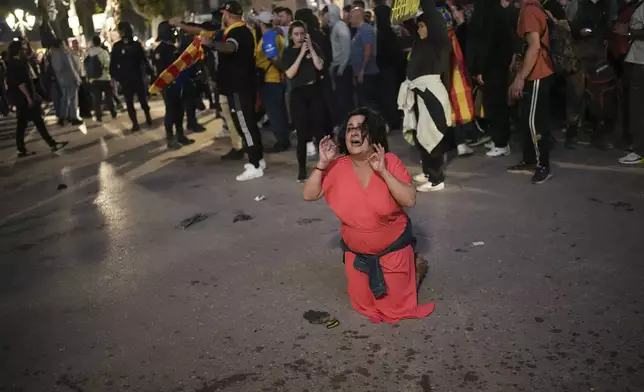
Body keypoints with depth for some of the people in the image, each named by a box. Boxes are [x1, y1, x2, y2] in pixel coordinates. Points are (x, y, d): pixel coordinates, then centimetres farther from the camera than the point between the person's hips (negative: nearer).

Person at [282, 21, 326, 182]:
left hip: (315, 91, 1)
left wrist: (310, 48, -11)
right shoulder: (288, 52, 4)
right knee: (302, 132, -3)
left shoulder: (314, 47, 6)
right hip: (298, 94, -1)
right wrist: (301, 54, -14)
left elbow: (319, 66, -9)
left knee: (319, 128, 3)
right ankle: (302, 169, 5)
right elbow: (290, 74, -11)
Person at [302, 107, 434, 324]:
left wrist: (383, 171, -33)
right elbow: (309, 195, -12)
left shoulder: (390, 162, -18)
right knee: (364, 305, 18)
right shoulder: (337, 167, -12)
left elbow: (410, 200, -26)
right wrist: (322, 163, -23)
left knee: (398, 306, 11)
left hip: (393, 248, -3)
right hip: (356, 252, 3)